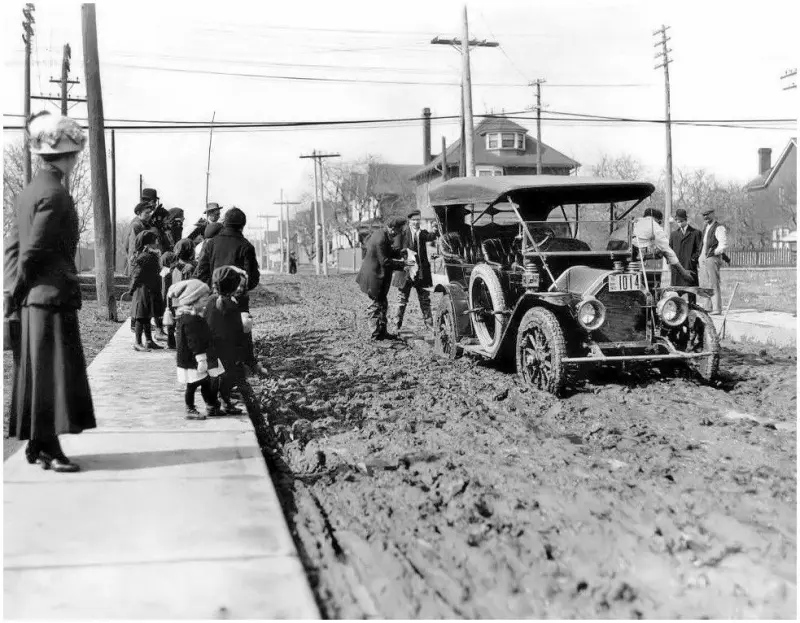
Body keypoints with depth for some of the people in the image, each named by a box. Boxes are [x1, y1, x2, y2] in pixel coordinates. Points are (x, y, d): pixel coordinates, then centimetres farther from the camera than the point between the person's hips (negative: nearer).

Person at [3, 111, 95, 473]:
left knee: (34, 373, 13)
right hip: (53, 295, -9)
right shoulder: (55, 195, -15)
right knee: (52, 373, -5)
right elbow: (33, 250, -18)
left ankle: (35, 445, 20)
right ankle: (49, 449, -1)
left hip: (32, 299, 9)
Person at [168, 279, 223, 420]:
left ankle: (212, 408, 27)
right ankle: (190, 410, 15)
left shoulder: (195, 315, 10)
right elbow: (195, 343, -26)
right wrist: (201, 360, -24)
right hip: (192, 361, -10)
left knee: (206, 383, 16)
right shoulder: (190, 319, -25)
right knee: (193, 385, 3)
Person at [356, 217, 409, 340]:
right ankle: (376, 334, 9)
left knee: (383, 304, 16)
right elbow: (385, 261, -25)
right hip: (375, 277, -10)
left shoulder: (379, 233, 5)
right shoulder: (381, 239, -26)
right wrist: (403, 264, -20)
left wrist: (400, 252, 5)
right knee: (377, 305, 0)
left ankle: (382, 331, 22)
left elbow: (387, 251, 18)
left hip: (373, 274, 10)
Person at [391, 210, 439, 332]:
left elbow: (431, 237, -12)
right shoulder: (402, 234, -1)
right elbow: (396, 250, -5)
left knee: (425, 298, 8)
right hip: (406, 269, -3)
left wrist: (436, 231, -32)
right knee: (403, 298, 5)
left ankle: (428, 322, 16)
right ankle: (398, 325, 12)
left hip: (421, 271, 3)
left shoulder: (423, 233, 7)